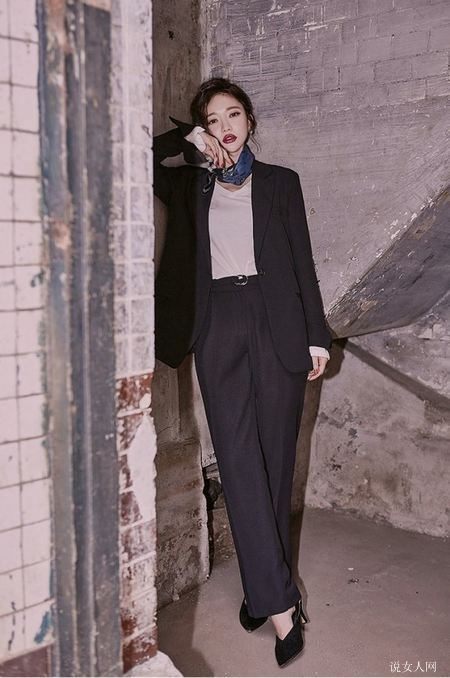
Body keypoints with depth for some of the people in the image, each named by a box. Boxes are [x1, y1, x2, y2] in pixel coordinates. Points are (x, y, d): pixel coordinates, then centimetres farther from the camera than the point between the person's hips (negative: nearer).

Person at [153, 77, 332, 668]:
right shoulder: (190, 184, 15)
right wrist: (187, 138, -2)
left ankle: (262, 584, 21)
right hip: (219, 327, 0)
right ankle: (279, 603, -1)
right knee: (240, 463, -8)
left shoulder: (280, 182, 13)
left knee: (274, 461, 4)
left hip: (277, 325, 0)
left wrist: (316, 335, 2)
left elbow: (303, 260, 8)